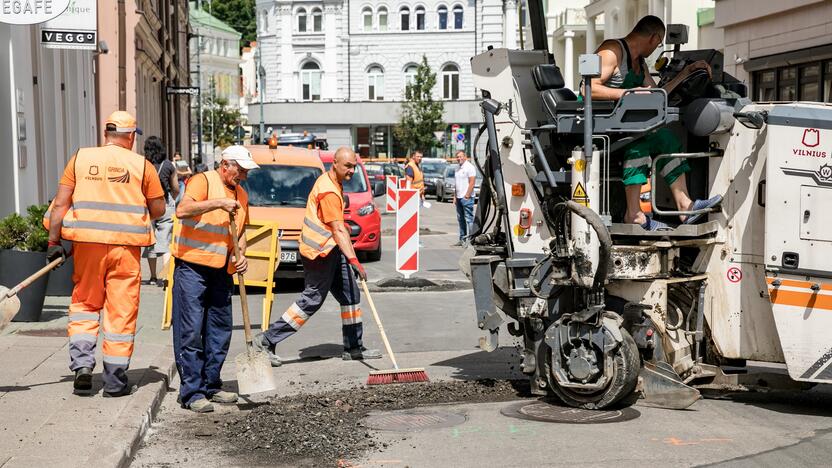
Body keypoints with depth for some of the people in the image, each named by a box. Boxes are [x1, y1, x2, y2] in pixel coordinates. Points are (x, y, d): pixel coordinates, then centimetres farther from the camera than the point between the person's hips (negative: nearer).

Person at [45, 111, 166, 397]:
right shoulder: (141, 165, 1)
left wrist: (53, 242, 6)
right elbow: (158, 210, 6)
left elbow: (60, 204, 2)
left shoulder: (80, 158, 5)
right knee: (121, 312, 6)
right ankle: (115, 381, 9)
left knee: (84, 304, 17)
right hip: (125, 245, -1)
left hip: (87, 243, 2)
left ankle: (82, 365, 1)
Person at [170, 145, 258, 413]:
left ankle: (211, 386, 21)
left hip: (222, 271, 8)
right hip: (192, 266, -8)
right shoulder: (203, 181, -8)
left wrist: (241, 255, 4)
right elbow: (182, 210, -24)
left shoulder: (241, 194, 15)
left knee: (220, 331, 10)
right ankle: (192, 392, -3)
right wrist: (218, 203, -26)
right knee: (190, 331, -6)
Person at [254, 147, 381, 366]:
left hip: (330, 249, 10)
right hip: (319, 251, -10)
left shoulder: (331, 181, 10)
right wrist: (353, 260, -34)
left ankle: (354, 348, 16)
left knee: (350, 295, 10)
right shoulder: (329, 191, -22)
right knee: (311, 301, -6)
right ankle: (267, 341, -1)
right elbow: (338, 230, -29)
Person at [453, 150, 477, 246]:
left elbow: (472, 183, -14)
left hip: (467, 198, -9)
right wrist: (455, 197, 15)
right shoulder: (458, 169, 18)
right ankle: (462, 239, 14)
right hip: (459, 198, 9)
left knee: (469, 219, -9)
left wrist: (467, 195, -18)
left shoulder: (470, 167, -8)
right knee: (460, 219, 10)